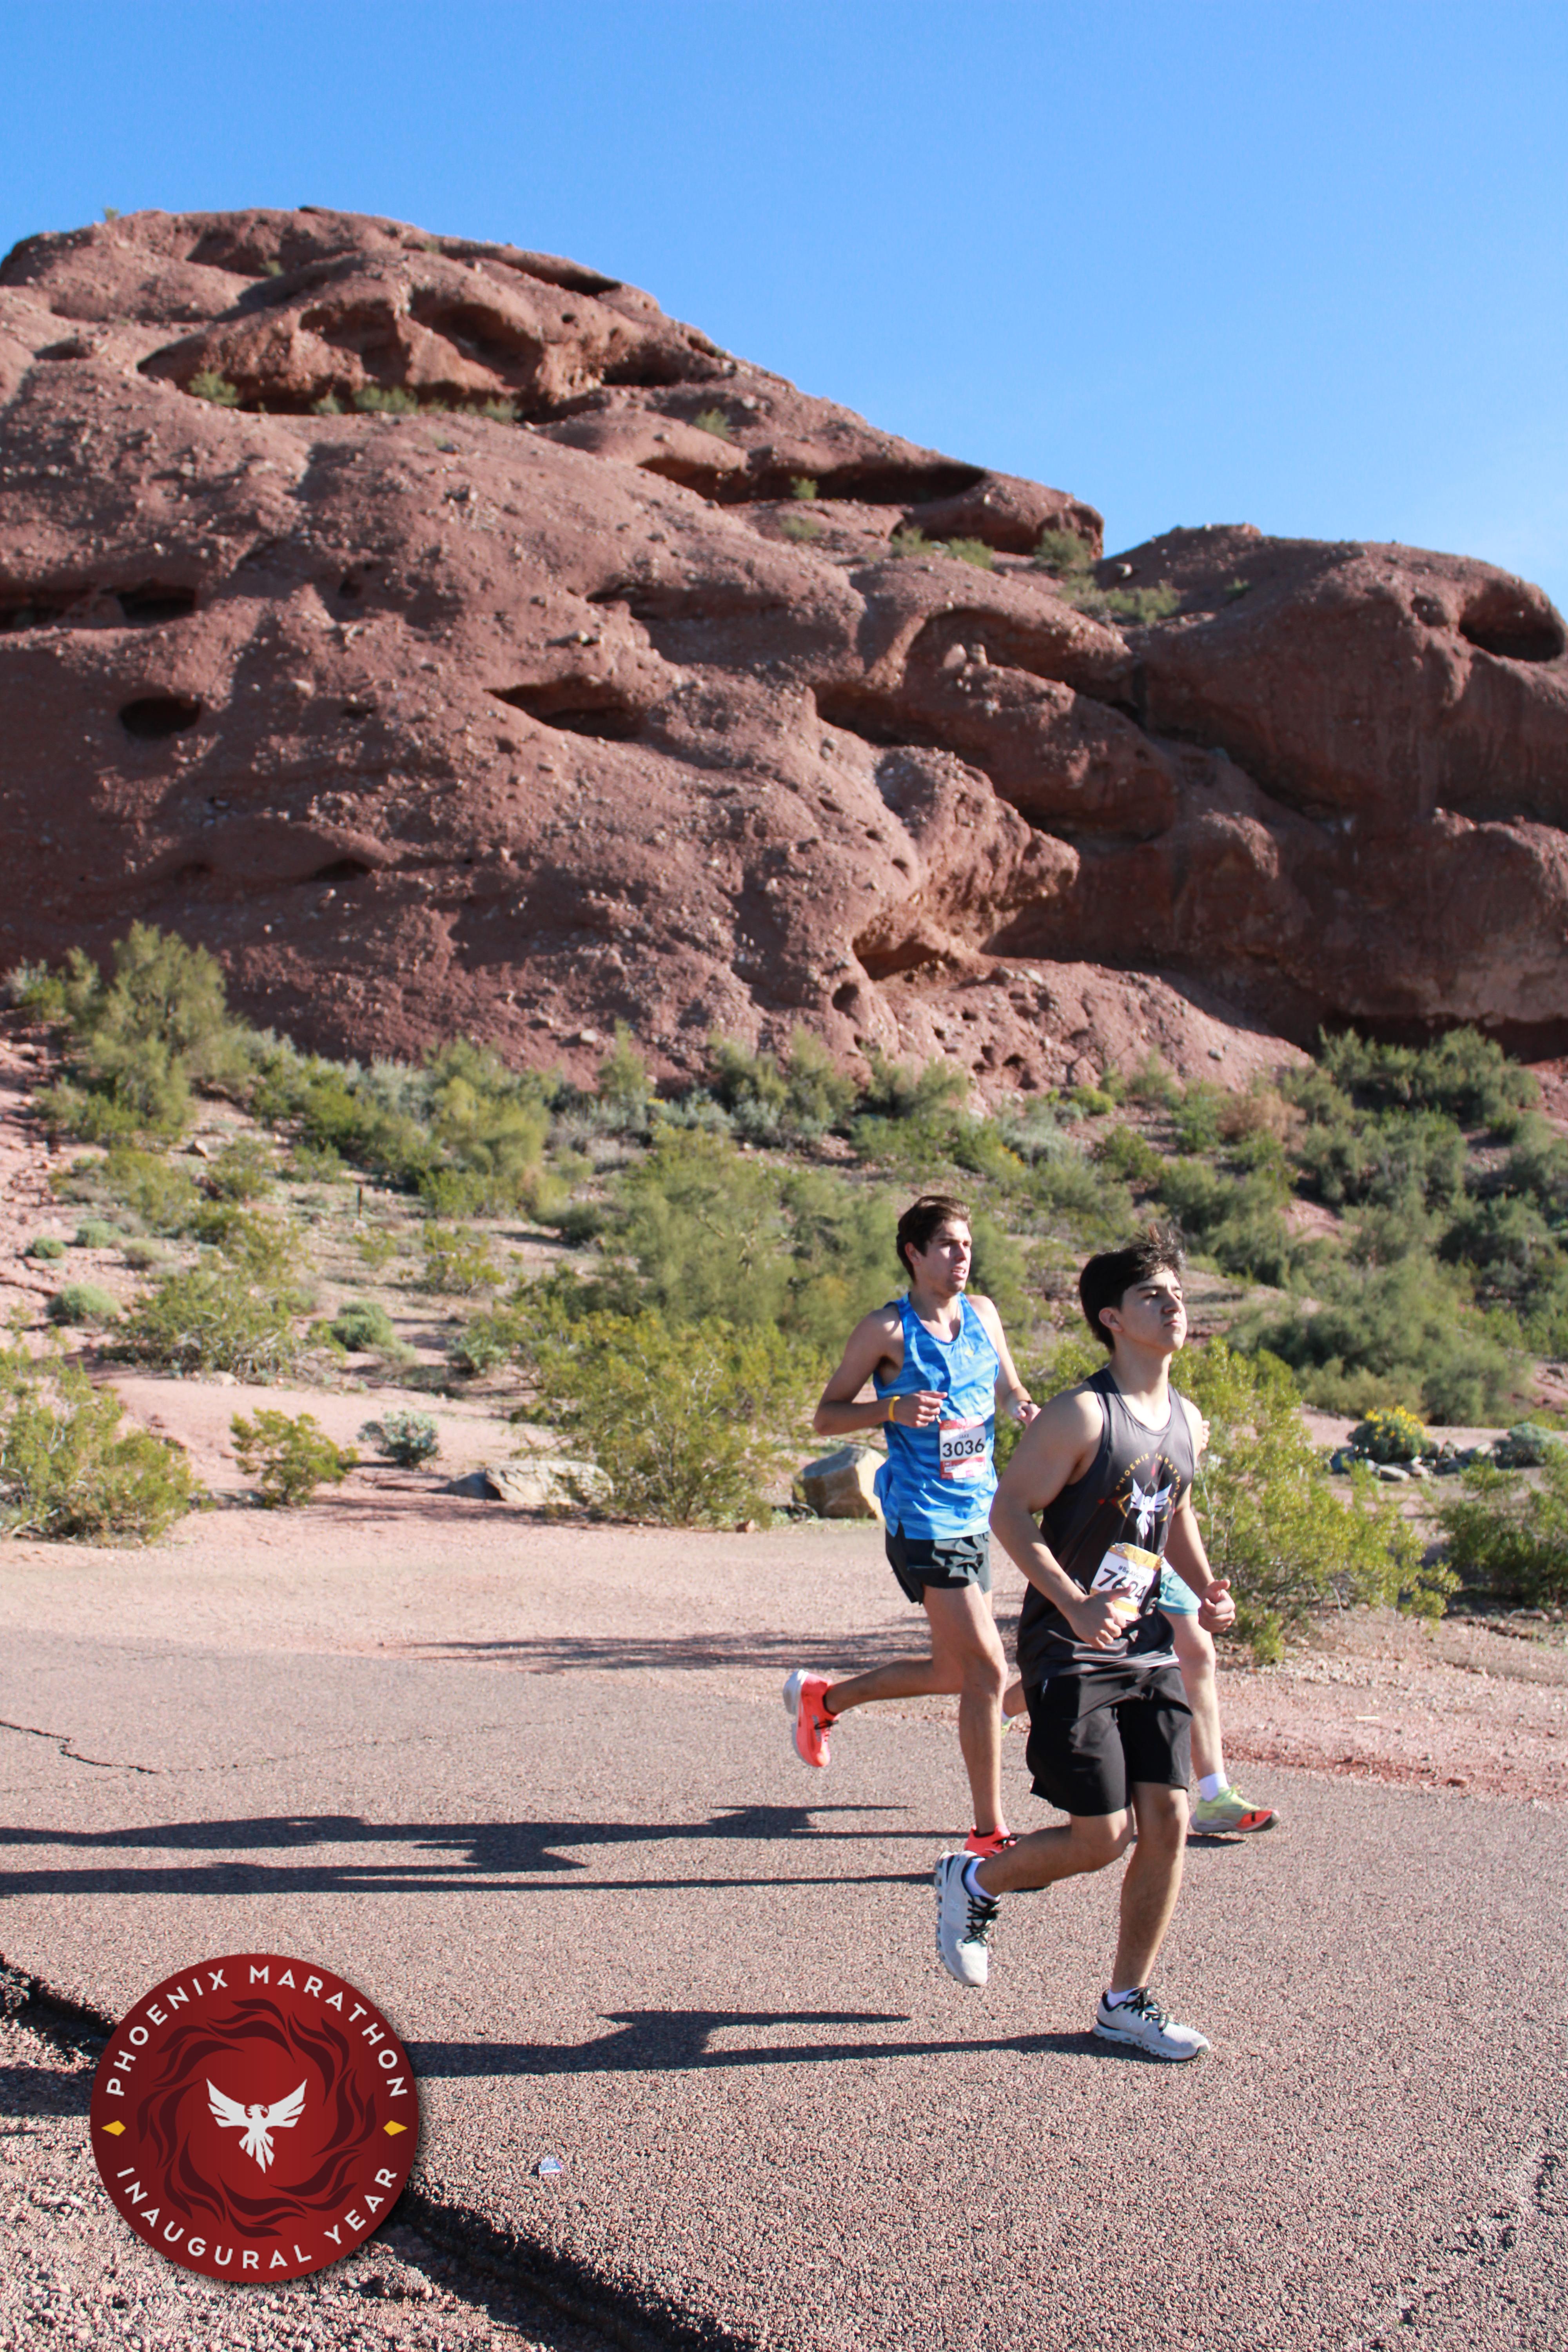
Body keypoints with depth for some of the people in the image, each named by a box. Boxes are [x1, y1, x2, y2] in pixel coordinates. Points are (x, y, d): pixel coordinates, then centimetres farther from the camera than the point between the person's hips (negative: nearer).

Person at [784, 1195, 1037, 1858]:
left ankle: (820, 1697, 39)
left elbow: (1007, 1388, 24)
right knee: (987, 1671, -10)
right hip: (924, 1523, -8)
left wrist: (1023, 1407, 0)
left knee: (953, 1672, 17)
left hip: (977, 1517, 8)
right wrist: (893, 1409, -22)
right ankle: (988, 1834, 3)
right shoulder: (887, 1328, -9)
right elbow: (826, 1417, -5)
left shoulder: (983, 1315, 9)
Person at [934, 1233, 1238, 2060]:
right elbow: (1009, 1511, -14)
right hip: (1070, 1654, -7)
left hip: (1149, 1654, 7)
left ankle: (1126, 2003, 17)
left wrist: (1206, 1590, 7)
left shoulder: (1186, 1420, 8)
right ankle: (974, 1881, 22)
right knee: (1102, 1837, -7)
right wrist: (1075, 1604, -24)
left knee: (1167, 1822, 1)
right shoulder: (1082, 1414, -15)